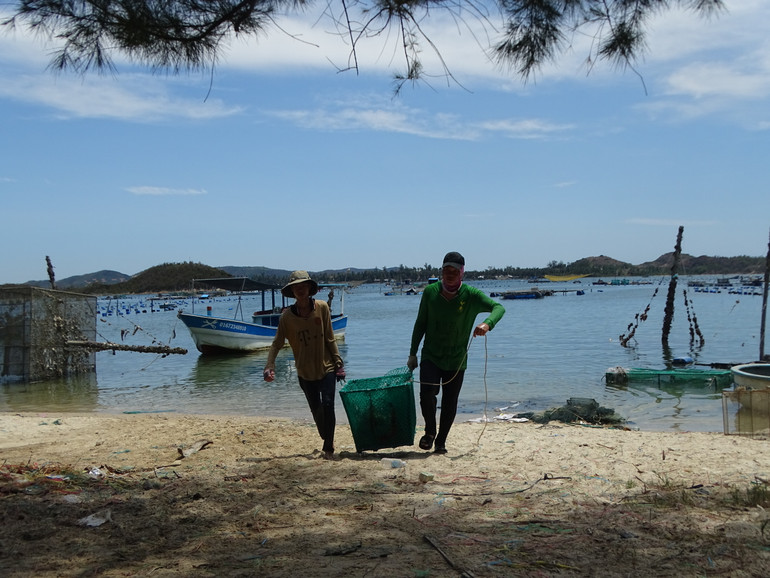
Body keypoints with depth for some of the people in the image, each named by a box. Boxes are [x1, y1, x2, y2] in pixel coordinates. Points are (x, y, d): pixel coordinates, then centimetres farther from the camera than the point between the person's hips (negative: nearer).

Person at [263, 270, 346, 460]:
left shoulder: (322, 308, -6)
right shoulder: (287, 316, -6)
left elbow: (329, 339, -1)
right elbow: (277, 344, -6)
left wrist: (338, 363, -1)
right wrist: (269, 366, -20)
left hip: (326, 367, -1)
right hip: (305, 372, 1)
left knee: (328, 405, -13)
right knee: (316, 410, 10)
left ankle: (328, 448, -1)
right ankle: (327, 442, 33)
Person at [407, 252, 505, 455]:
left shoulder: (471, 295, -9)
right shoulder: (430, 292, -4)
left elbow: (498, 307, -18)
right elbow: (420, 323, 5)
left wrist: (487, 323, -40)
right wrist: (412, 353, 6)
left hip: (456, 360, 0)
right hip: (430, 356, 0)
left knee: (450, 403, 6)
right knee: (427, 393, -19)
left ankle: (441, 441, 24)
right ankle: (430, 431, 6)